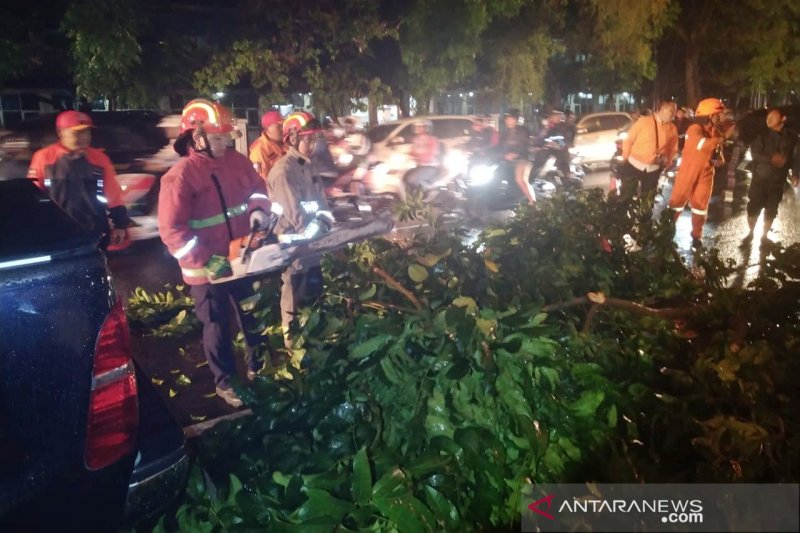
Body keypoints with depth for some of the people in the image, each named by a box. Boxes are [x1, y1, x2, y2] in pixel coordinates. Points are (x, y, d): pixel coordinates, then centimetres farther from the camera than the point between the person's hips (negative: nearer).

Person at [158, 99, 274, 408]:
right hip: (206, 271, -6)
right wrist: (208, 262, -25)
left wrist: (259, 211, -7)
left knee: (253, 318, 20)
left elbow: (258, 188, 15)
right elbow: (172, 231, -21)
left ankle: (257, 367, 43)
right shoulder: (179, 177, -20)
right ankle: (224, 382, 30)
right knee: (218, 326, 11)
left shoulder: (237, 161, -2)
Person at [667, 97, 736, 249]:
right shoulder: (695, 129, -17)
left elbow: (718, 154, 13)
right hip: (689, 170, -5)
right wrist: (724, 137, -35)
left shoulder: (717, 132, 3)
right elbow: (702, 144, -37)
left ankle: (696, 235, 19)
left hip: (706, 173, 5)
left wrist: (719, 160, -10)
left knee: (700, 204, 8)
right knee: (677, 201, 4)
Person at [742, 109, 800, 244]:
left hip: (777, 182, 1)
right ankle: (750, 233, 20)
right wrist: (771, 159, -22)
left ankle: (764, 235, 24)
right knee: (753, 207, 1)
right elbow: (755, 153, -10)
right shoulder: (762, 135, 1)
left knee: (771, 210, 8)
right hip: (760, 179, -1)